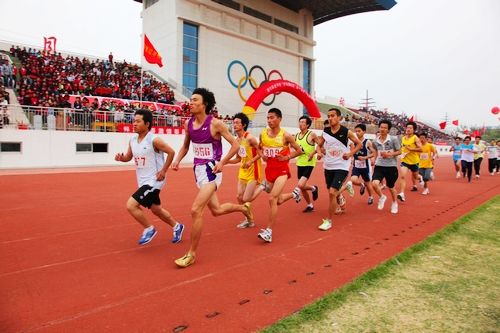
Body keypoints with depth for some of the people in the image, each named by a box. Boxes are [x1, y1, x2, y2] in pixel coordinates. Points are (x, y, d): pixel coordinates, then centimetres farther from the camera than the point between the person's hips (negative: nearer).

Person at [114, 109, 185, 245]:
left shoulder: (154, 140, -18)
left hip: (153, 181, -8)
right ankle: (177, 226, 40)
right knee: (156, 209, 20)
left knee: (131, 205, -15)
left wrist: (163, 171, -15)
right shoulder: (132, 140, 4)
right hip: (143, 181, 8)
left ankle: (149, 229, 7)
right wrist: (121, 158, -7)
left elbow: (171, 152, -14)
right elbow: (129, 157, 16)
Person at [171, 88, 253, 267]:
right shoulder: (188, 124, 4)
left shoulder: (215, 124, -14)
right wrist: (177, 160, 3)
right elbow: (185, 146, 19)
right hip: (198, 170, 7)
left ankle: (191, 254, 0)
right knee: (216, 210, 18)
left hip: (211, 170, -7)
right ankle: (244, 207, 47)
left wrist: (222, 162, -18)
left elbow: (235, 144, -9)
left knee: (196, 210, -16)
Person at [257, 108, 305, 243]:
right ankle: (294, 193, 51)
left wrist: (287, 157, -12)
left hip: (282, 170, -5)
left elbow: (299, 150, 0)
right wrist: (262, 155, -1)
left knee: (272, 199, -20)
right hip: (269, 170, 6)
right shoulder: (263, 134, 1)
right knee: (278, 200, 18)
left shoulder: (285, 135, -10)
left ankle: (269, 231, -11)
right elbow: (260, 148, 19)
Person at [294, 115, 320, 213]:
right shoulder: (297, 135, 8)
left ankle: (313, 188, 15)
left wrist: (313, 153, -20)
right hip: (299, 164, 7)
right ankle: (310, 205, 32)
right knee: (302, 187, 12)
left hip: (308, 164, -7)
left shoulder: (312, 134, -10)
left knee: (300, 185, -18)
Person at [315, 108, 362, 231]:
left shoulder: (346, 131, -10)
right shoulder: (325, 132, 0)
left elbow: (359, 144, 2)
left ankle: (329, 220, -3)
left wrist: (350, 153, -13)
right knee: (332, 192, 18)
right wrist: (319, 152, -9)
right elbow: (319, 145, 12)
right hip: (328, 166, 5)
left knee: (332, 192, -16)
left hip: (341, 166, -5)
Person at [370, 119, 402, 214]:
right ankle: (382, 197, 13)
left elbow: (399, 151, -4)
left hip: (391, 166, -2)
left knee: (391, 187, 12)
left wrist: (389, 154, -19)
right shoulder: (375, 141, 1)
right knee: (374, 184, -20)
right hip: (379, 166, 2)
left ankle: (394, 203, 41)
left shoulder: (393, 139, -9)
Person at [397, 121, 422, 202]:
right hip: (405, 161, 2)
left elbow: (420, 149, -19)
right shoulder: (403, 138, 4)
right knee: (403, 176, -16)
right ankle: (401, 194, -21)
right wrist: (402, 152, 6)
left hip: (414, 161, -2)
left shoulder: (415, 138, -12)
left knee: (415, 176, 20)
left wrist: (410, 149, -27)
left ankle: (420, 178, 59)